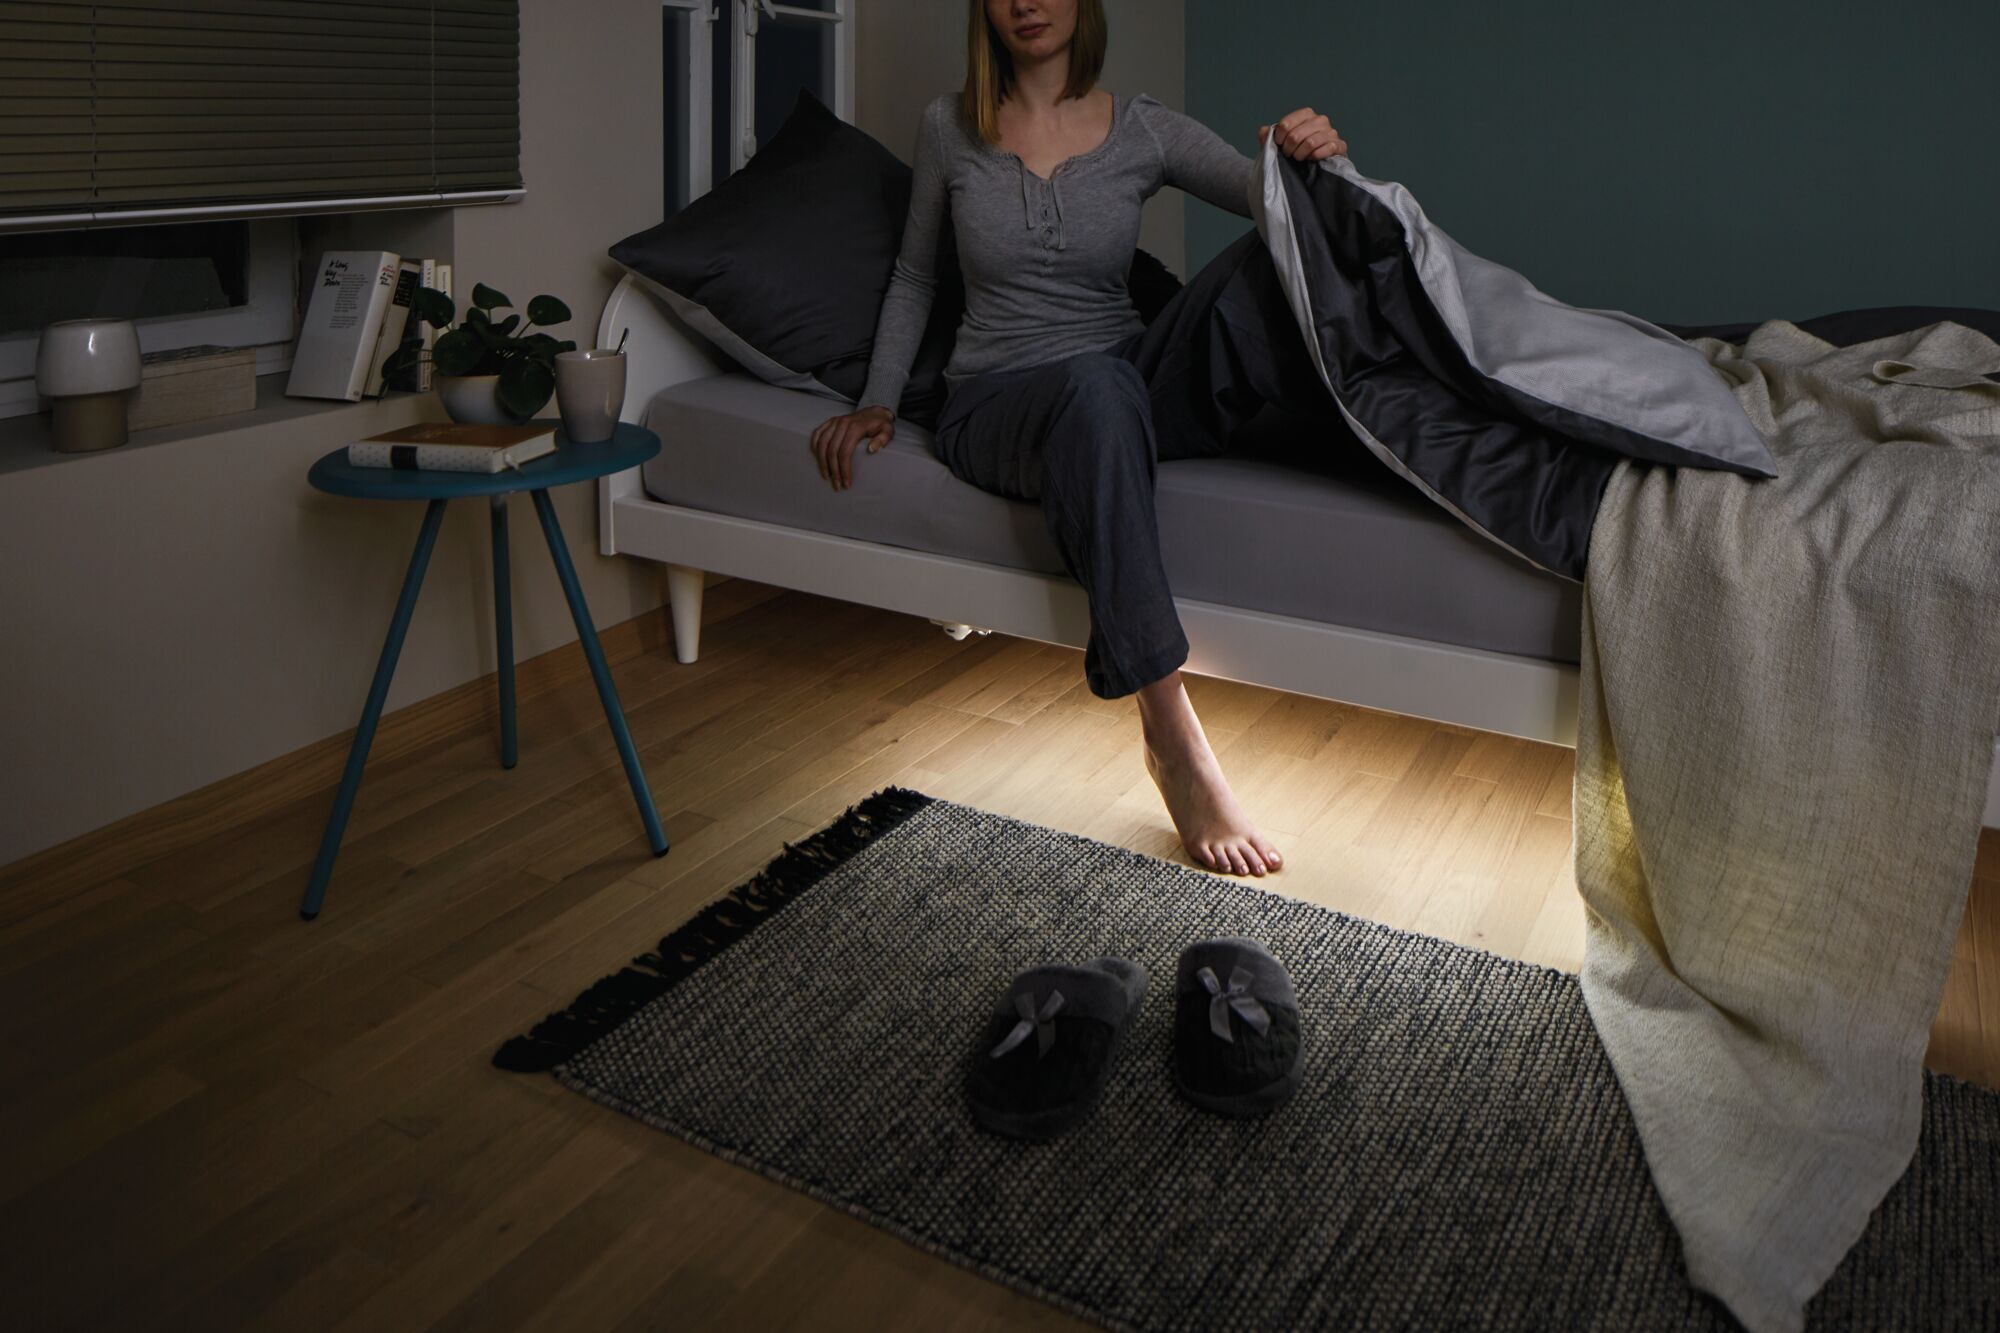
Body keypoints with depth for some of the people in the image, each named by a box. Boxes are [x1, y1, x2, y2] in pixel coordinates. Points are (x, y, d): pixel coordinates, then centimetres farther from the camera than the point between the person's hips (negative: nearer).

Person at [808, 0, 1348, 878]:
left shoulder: (1144, 132, 5)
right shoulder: (949, 128, 6)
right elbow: (914, 278, 17)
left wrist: (1314, 156, -23)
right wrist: (877, 402, 7)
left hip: (1130, 386, 2)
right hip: (995, 404, -2)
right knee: (1097, 383, -41)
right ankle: (1173, 736, -43)